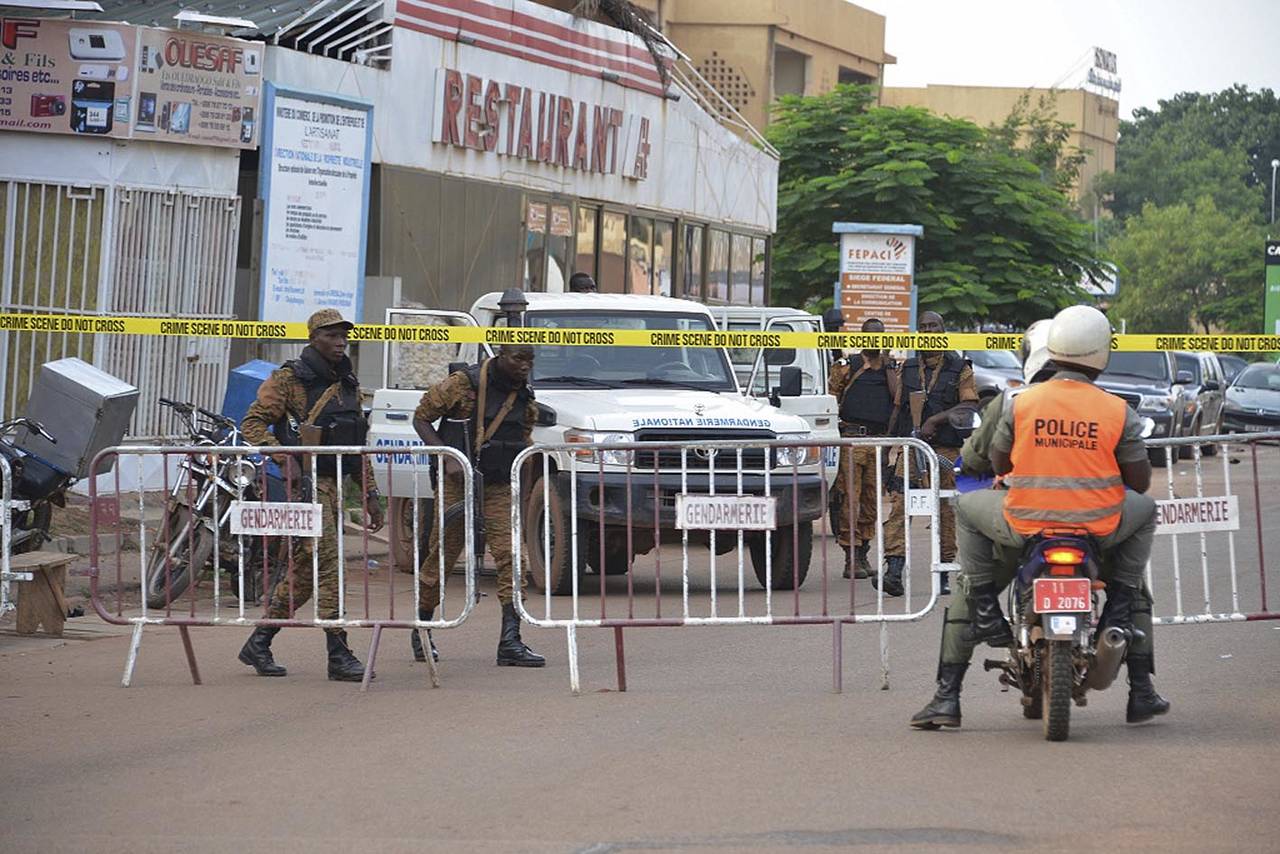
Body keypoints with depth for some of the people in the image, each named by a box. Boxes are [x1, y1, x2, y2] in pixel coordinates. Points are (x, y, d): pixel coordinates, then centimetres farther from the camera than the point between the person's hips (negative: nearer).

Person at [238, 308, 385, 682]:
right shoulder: (289, 380, -4)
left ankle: (258, 644, 21)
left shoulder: (348, 385, 18)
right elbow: (252, 423, -8)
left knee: (305, 571, 11)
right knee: (330, 566, -14)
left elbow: (359, 448, 23)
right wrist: (285, 458, -20)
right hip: (306, 483, -8)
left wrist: (370, 494, 18)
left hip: (334, 484, 8)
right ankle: (338, 655, -14)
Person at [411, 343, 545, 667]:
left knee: (511, 556, -10)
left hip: (500, 487, 4)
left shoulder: (524, 397, 7)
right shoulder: (463, 384, -10)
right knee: (443, 555, 5)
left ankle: (510, 642, -13)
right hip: (458, 483, -4)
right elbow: (421, 418, -3)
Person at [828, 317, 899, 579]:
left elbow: (897, 395, 0)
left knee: (871, 500, 7)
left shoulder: (890, 368, 17)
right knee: (850, 499, -9)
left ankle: (863, 554, 16)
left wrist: (887, 363, -1)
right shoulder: (846, 367, 7)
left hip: (880, 440, 4)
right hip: (852, 438, -4)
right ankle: (851, 559, -11)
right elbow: (830, 399, 5)